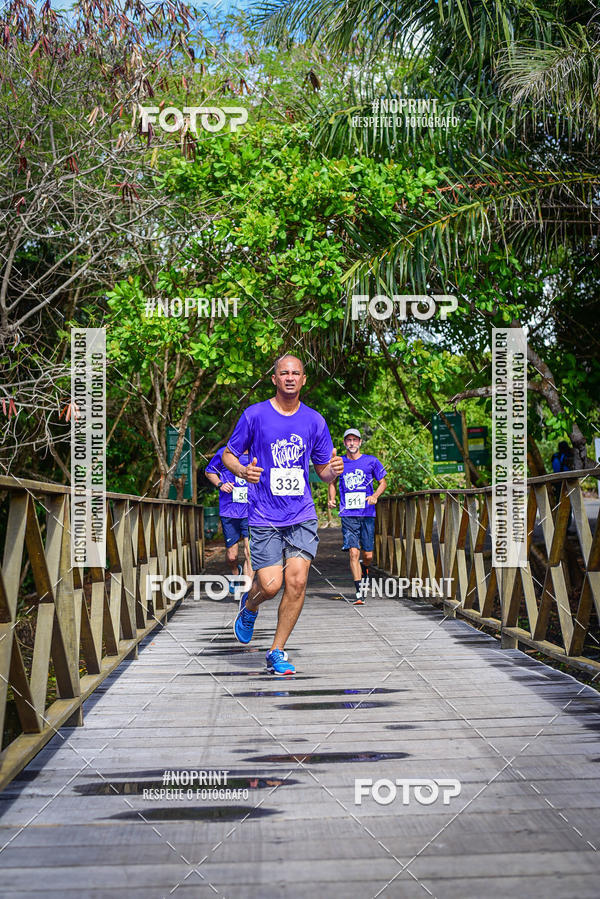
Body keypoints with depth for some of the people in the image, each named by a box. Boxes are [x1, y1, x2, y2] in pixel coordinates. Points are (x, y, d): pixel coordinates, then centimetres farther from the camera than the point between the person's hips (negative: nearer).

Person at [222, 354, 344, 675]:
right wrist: (243, 471, -15)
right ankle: (249, 607, 30)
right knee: (270, 585, -8)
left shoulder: (314, 421, 7)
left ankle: (276, 653, 7)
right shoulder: (254, 415, -1)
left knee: (297, 582, -8)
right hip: (264, 516, -2)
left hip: (302, 515, 3)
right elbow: (228, 455, 7)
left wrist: (333, 471, -9)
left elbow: (323, 471, 15)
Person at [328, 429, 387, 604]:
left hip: (367, 513, 0)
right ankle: (359, 593, -6)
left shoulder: (371, 461, 2)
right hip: (348, 515, 0)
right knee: (354, 553, -11)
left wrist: (375, 496, -9)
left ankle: (364, 570, 40)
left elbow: (383, 482, 10)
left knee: (368, 555, 3)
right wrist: (331, 499, 4)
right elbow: (332, 481, 22)